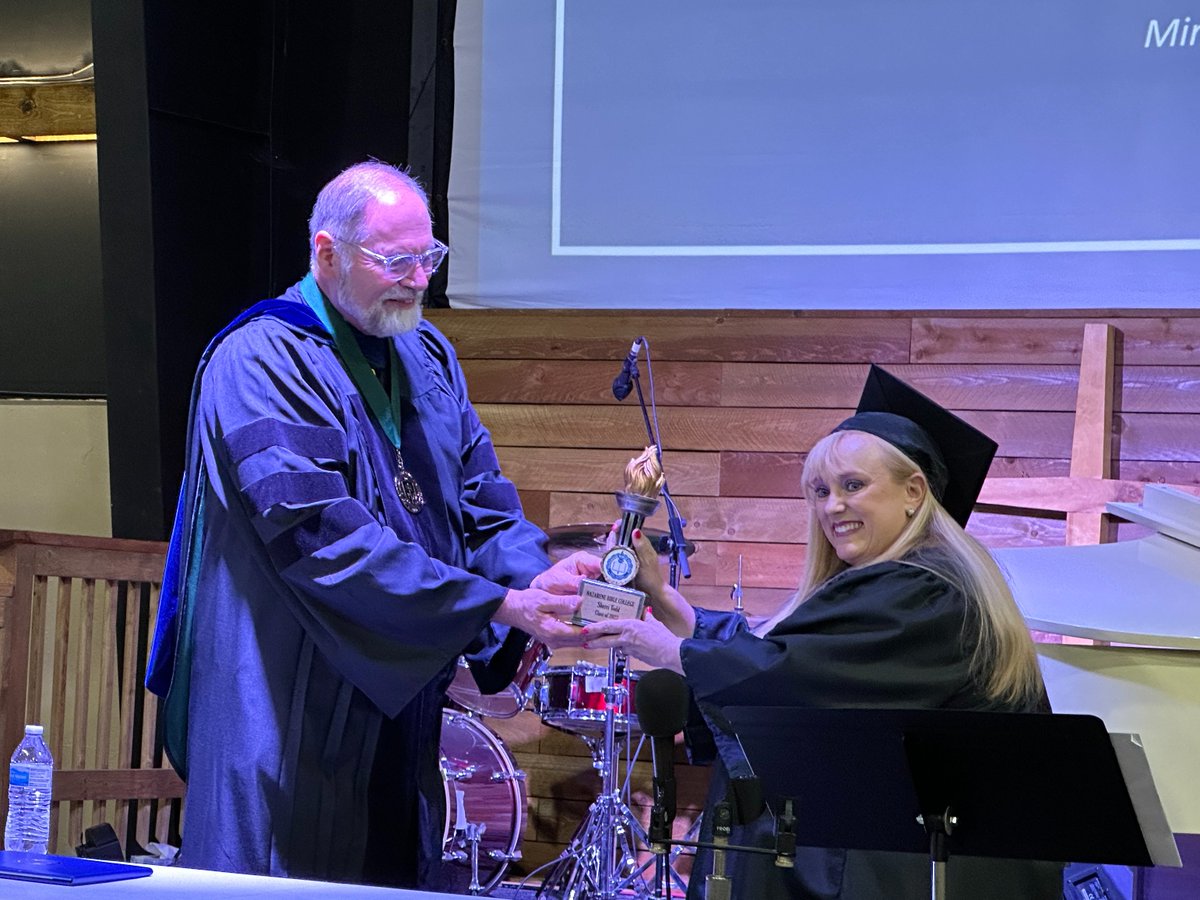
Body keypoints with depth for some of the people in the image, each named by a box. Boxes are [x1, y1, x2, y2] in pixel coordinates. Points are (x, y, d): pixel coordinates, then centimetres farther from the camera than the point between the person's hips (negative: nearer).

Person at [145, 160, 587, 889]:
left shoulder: (428, 357, 12)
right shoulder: (260, 364, -14)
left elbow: (482, 500, 7)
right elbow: (324, 536, -25)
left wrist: (538, 581, -15)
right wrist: (501, 604, -27)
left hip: (402, 712, 7)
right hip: (290, 714, -7)